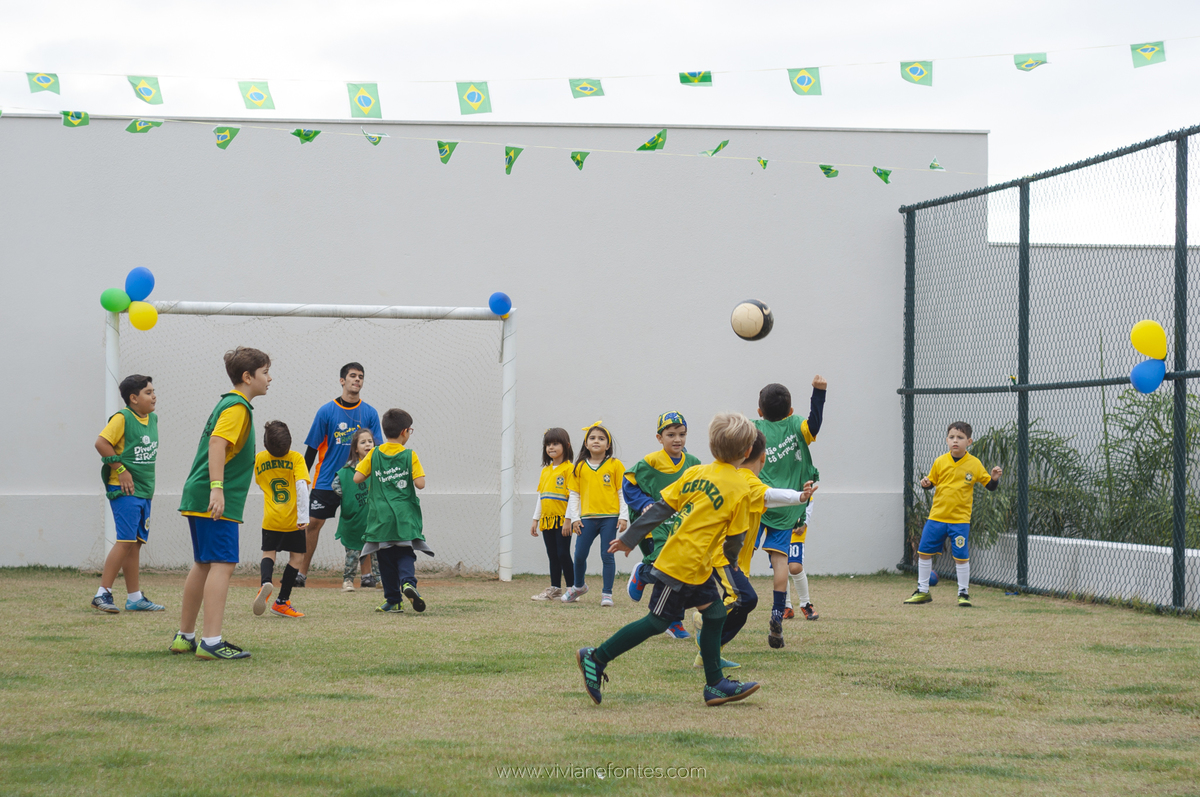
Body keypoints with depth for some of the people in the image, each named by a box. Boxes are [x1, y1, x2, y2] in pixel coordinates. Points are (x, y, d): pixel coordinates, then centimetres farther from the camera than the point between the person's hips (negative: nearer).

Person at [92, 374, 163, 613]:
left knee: (136, 544, 10)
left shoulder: (152, 419, 13)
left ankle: (135, 598, 14)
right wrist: (120, 469, -16)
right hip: (124, 491, -8)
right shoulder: (122, 418, -11)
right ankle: (103, 593, -9)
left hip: (144, 492, 8)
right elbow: (101, 443, -17)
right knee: (126, 541, -13)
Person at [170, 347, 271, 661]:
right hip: (214, 501, -11)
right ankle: (211, 642, -18)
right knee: (222, 564, -13)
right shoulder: (238, 407, -10)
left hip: (199, 498, 11)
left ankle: (184, 636, 24)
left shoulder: (228, 403, 20)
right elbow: (217, 442, -23)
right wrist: (217, 488, -30)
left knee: (204, 565, 16)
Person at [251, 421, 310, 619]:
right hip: (293, 520, -2)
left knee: (268, 554, 12)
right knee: (296, 557, 12)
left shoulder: (259, 459, 1)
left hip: (270, 519, 2)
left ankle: (265, 583, -21)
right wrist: (303, 516, -20)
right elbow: (301, 486, -20)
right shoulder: (296, 458, -11)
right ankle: (281, 602, 12)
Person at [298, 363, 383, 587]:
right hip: (326, 481, -1)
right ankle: (301, 574, 4)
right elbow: (312, 448, 3)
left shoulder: (369, 413, 3)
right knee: (313, 523, -4)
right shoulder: (326, 411, -1)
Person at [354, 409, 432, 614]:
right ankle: (408, 581, -25)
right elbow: (420, 484, -12)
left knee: (386, 558, 9)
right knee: (405, 553, 4)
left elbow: (357, 478, -2)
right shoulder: (409, 456, -5)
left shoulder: (374, 454, 1)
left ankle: (393, 600, 10)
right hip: (405, 516, -2)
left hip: (381, 517, 2)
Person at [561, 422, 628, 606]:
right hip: (587, 518, 2)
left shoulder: (615, 465, 2)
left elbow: (622, 492, 2)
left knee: (607, 556, -1)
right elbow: (574, 494, 10)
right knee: (580, 555, 3)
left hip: (609, 517, -2)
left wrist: (623, 516, -4)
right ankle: (578, 586, 28)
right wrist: (574, 518, 2)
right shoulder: (579, 467, 7)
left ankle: (607, 593, 8)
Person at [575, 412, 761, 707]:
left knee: (715, 613, 13)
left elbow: (661, 508, 5)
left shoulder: (694, 473, 6)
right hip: (686, 565, -7)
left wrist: (629, 538, 10)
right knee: (658, 621, 0)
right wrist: (729, 564, 17)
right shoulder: (740, 490, -11)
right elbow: (735, 539, -5)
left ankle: (715, 685, 16)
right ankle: (596, 658, 2)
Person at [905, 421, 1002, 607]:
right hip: (937, 516, 3)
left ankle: (963, 593, 11)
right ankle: (922, 591, 20)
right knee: (924, 551, 6)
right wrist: (926, 484, -10)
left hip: (960, 520, -3)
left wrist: (995, 479, -18)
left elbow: (990, 486, 3)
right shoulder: (940, 462, 0)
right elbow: (932, 482, 12)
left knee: (961, 556, -5)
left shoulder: (974, 464, -4)